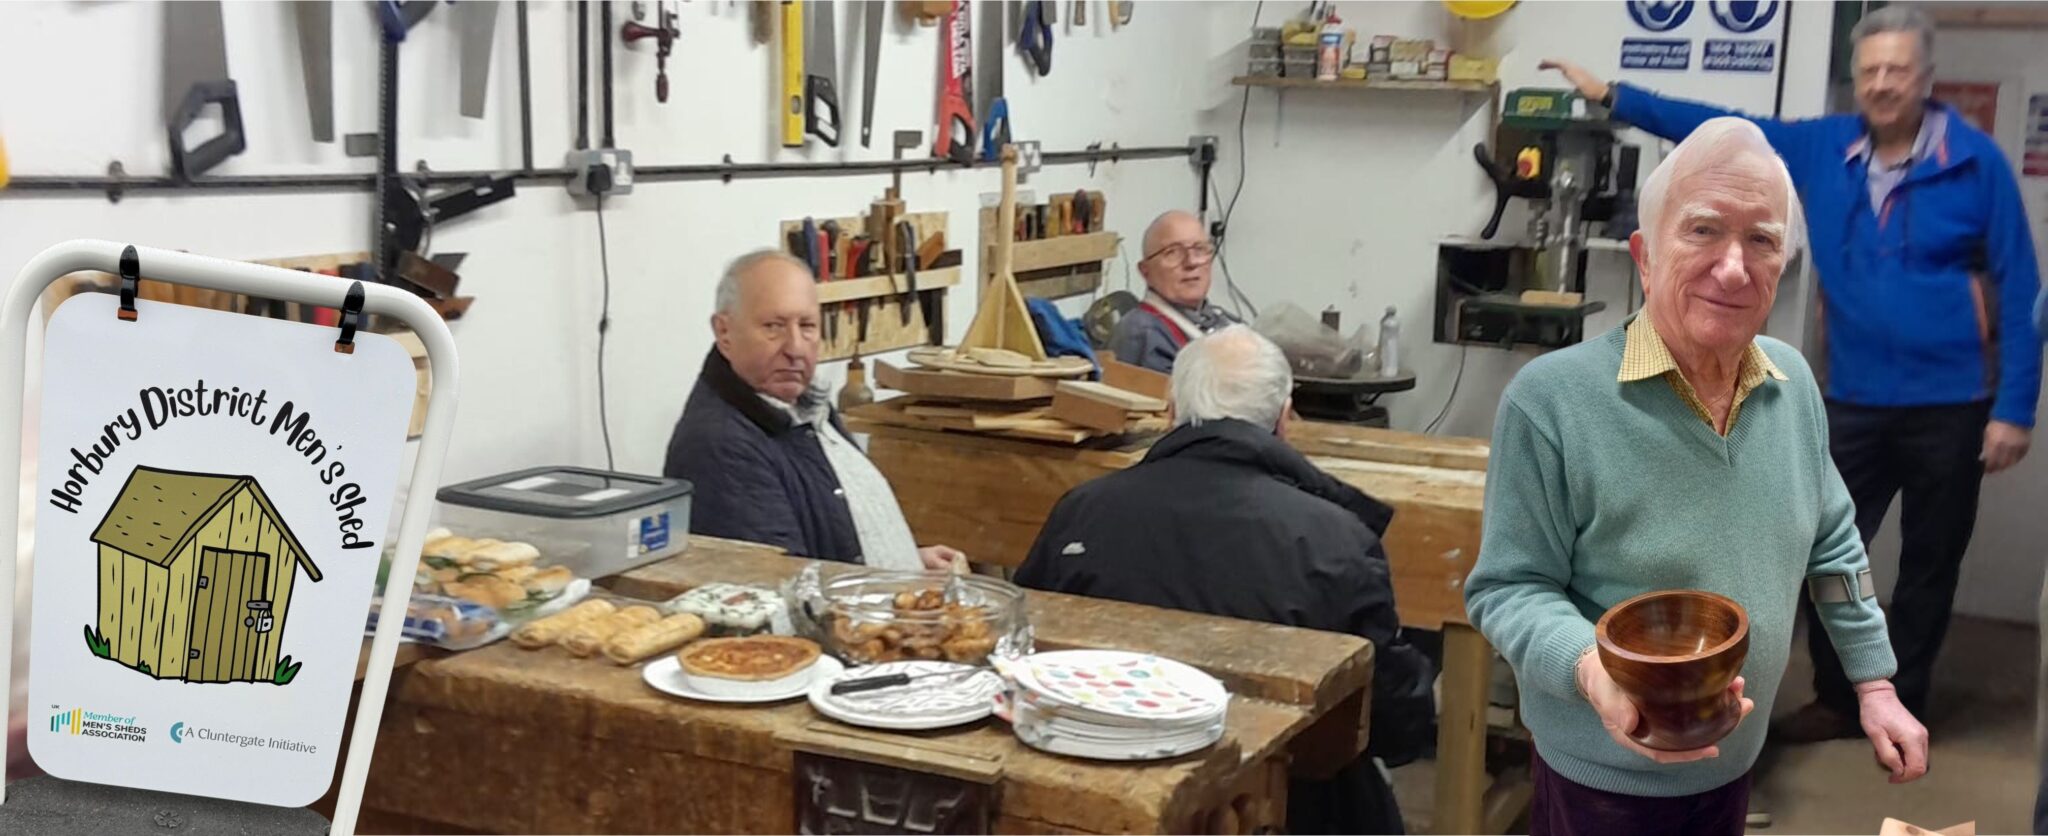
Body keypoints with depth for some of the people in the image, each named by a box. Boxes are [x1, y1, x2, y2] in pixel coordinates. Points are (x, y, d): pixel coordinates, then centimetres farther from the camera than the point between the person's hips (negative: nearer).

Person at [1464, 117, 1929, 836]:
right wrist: (1592, 671, -35)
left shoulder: (1793, 382, -2)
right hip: (1603, 778, -5)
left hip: (1736, 764, 5)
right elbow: (1509, 587, -19)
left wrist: (1876, 684, 10)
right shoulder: (1552, 399, -22)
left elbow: (1831, 544, 10)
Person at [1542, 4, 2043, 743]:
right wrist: (1612, 97, -1)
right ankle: (1838, 698, 26)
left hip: (1950, 404, -3)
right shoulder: (1822, 149, 1)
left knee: (1929, 564, 11)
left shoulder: (1975, 162, -10)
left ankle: (1901, 708, 26)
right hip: (1854, 401, 3)